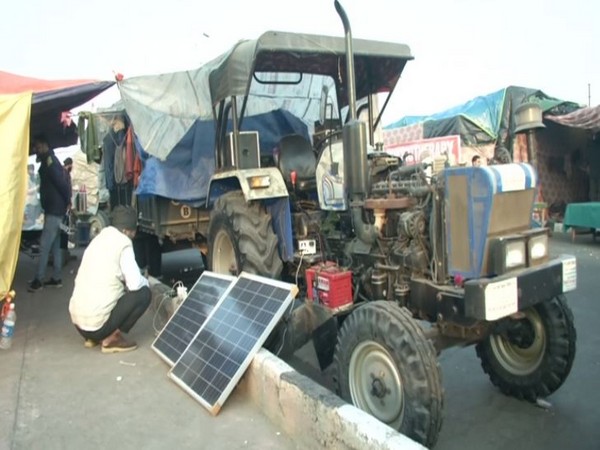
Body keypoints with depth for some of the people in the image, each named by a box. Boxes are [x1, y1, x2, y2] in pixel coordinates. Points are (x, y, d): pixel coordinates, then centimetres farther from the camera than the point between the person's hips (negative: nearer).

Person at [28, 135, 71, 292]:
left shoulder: (49, 160, -13)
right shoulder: (49, 160, 19)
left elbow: (62, 182, -21)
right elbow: (63, 181, 19)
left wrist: (68, 201, -11)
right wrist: (67, 202, 13)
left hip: (54, 209, -10)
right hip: (54, 208, 10)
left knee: (44, 245, -7)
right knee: (55, 245, 12)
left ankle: (38, 280, -2)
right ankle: (56, 278, 17)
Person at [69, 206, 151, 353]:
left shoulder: (99, 239, 13)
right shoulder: (123, 243, -10)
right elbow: (135, 283, -17)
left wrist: (125, 282, 24)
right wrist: (145, 280, 8)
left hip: (77, 320, 8)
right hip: (96, 323, -8)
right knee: (143, 293, 1)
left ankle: (93, 337, 18)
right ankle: (111, 337, -3)